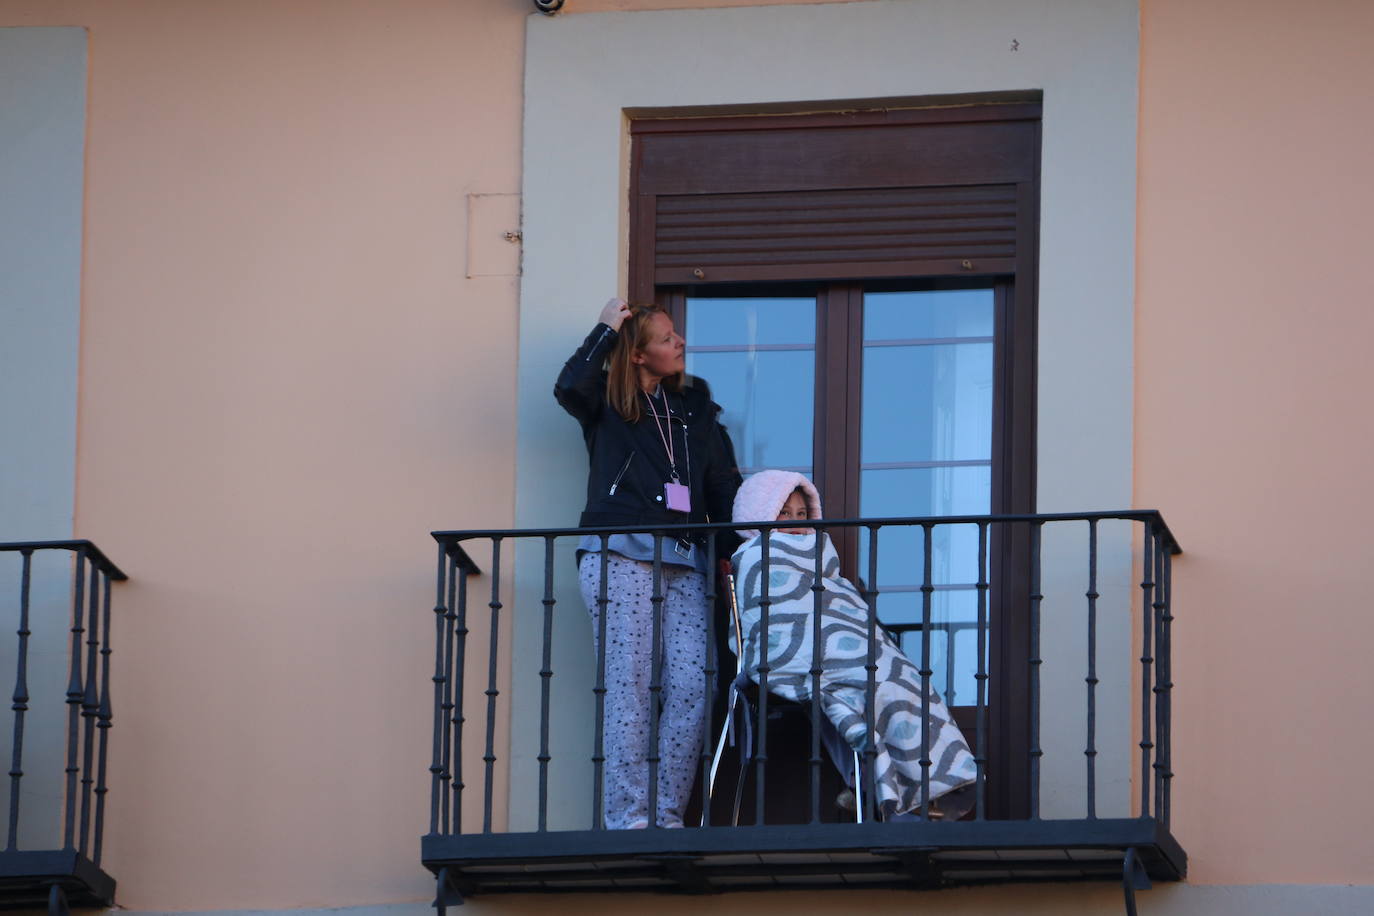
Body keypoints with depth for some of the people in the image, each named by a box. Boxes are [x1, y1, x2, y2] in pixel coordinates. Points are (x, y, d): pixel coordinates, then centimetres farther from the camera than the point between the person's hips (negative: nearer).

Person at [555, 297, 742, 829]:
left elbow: (723, 484, 22)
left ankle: (666, 815, -6)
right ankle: (628, 818, -13)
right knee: (630, 685, -11)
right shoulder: (608, 405, 9)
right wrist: (606, 330, -2)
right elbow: (570, 387, -14)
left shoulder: (695, 407, 22)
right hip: (620, 555, -4)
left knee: (691, 687, -9)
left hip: (684, 561, 4)